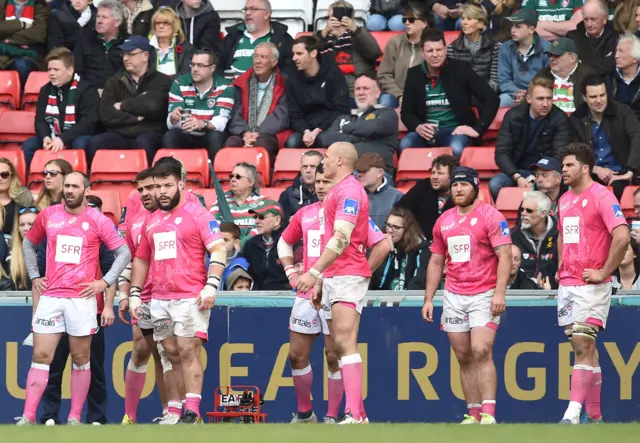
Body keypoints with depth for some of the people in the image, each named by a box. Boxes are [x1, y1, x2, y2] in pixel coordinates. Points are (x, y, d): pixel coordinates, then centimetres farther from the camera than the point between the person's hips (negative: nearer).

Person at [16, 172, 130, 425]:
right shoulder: (48, 216, 8)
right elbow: (28, 244, 23)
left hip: (82, 298, -2)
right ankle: (28, 417, -5)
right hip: (50, 297, 2)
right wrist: (34, 276, 14)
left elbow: (124, 253, 3)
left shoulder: (98, 221, 0)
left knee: (81, 359, 4)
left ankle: (75, 418, 10)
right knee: (41, 356, -3)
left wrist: (105, 282, -5)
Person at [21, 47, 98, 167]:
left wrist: (63, 139, -32)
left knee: (80, 144, -38)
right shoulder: (46, 90, 4)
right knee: (28, 145, -19)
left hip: (78, 138, -5)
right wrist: (45, 137, -21)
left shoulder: (86, 90, -13)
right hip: (53, 139, 5)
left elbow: (88, 122, -21)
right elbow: (40, 120, 3)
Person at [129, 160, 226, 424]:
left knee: (188, 353, -11)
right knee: (172, 355, 8)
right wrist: (134, 294, 17)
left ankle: (192, 413, -14)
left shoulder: (197, 214, -3)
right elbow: (141, 259, 25)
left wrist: (211, 285, -20)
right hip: (159, 300, 6)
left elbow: (219, 249, -10)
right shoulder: (151, 221, 17)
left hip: (190, 299, -6)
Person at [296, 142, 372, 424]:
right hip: (335, 277, 11)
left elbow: (341, 239, -21)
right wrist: (321, 280, 23)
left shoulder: (349, 190, -12)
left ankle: (354, 414, -24)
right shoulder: (338, 191, 21)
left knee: (345, 342, -17)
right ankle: (358, 414, 8)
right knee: (341, 345, 8)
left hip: (348, 275, -11)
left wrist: (314, 272, -25)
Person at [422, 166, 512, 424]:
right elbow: (436, 262, 19)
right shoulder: (444, 221, 13)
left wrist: (499, 292, -21)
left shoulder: (490, 216, -5)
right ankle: (473, 414, 9)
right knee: (464, 357, 5)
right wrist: (428, 299, 13)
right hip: (453, 296, 6)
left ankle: (488, 414, -20)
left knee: (481, 352, -17)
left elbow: (505, 256, -10)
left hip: (484, 295, -6)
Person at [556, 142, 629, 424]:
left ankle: (573, 413, -18)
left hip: (591, 285, -8)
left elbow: (622, 236, -20)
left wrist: (604, 272, -17)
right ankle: (594, 416, 16)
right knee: (583, 348, 10)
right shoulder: (565, 200, 15)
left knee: (583, 346, -13)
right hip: (567, 284, 8)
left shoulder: (601, 196, -11)